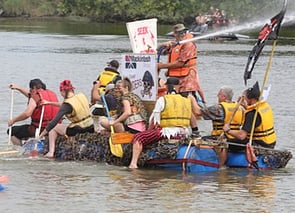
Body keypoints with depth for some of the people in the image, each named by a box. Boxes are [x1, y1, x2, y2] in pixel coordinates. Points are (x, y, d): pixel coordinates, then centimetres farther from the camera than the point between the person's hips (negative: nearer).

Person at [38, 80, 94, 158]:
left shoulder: (67, 105, -19)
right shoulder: (81, 96, 1)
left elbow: (54, 122, -21)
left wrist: (41, 135, -16)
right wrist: (49, 103, 23)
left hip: (77, 131, -7)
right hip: (91, 128, 7)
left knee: (53, 128, 14)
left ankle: (51, 151, 4)